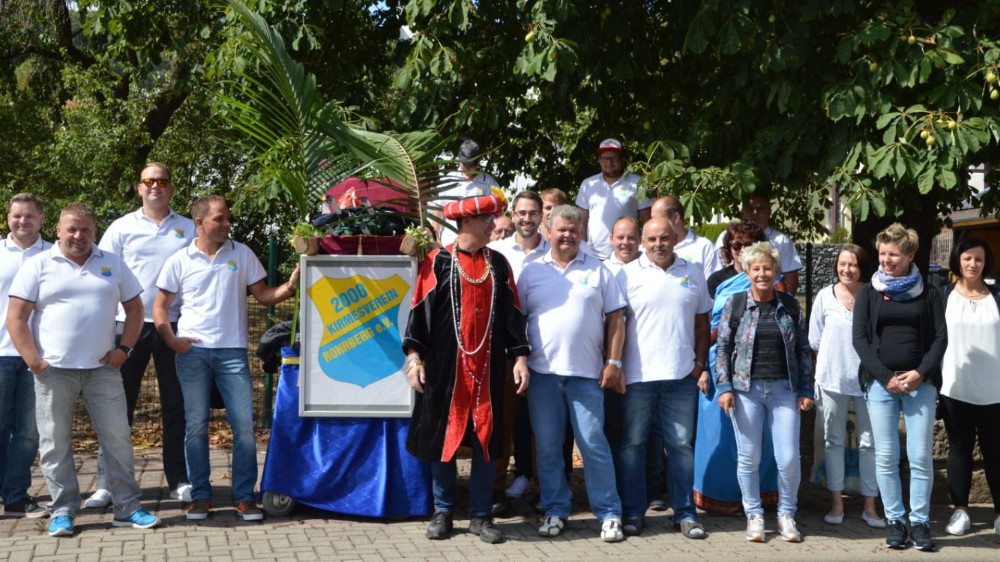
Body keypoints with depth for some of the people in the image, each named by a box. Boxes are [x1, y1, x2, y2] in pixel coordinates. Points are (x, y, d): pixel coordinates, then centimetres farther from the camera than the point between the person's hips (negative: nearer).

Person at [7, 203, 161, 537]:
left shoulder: (113, 265, 9)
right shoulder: (38, 266, 1)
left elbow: (134, 308, 14)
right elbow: (16, 318, -2)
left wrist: (123, 349, 2)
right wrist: (33, 360, -10)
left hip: (102, 369, 2)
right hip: (53, 371, -2)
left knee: (118, 439, 3)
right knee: (55, 444, 3)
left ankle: (127, 509, 12)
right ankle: (62, 512, 13)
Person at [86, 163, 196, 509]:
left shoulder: (188, 230, 7)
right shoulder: (122, 228, 4)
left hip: (174, 325, 1)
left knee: (175, 405, 7)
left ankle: (179, 480, 14)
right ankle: (107, 481, 7)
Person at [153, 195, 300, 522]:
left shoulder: (242, 254, 6)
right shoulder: (179, 262, 4)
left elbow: (263, 295, 7)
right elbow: (160, 306, 9)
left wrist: (289, 288, -12)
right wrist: (171, 340, -5)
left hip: (232, 351, 1)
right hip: (192, 351, 0)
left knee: (244, 425, -2)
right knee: (195, 425, 4)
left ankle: (244, 496, 7)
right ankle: (200, 495, 14)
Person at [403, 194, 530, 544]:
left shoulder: (498, 263, 7)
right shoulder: (437, 261, -3)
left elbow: (511, 313, 9)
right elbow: (420, 310, -3)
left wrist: (519, 357, 1)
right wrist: (414, 356, -10)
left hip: (487, 366, 3)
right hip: (444, 365, -3)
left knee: (485, 440, 4)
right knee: (442, 436, 4)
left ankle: (480, 515, 15)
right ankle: (443, 512, 17)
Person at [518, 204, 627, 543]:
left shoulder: (598, 270, 5)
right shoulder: (531, 272, 7)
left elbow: (615, 319, 4)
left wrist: (613, 362, -3)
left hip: (587, 373, -1)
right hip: (542, 372, 2)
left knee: (594, 444, -1)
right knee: (547, 447, 7)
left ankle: (609, 513, 7)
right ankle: (555, 511, 18)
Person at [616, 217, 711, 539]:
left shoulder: (692, 273, 9)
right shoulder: (627, 275, 0)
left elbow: (702, 322, 14)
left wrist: (701, 364, 6)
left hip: (682, 376, 2)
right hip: (638, 376, -2)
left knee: (682, 445, 6)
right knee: (633, 444, 4)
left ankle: (685, 513, 14)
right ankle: (633, 513, 14)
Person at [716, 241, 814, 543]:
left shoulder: (790, 305, 6)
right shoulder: (735, 304, 1)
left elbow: (803, 350, 9)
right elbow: (723, 348, 2)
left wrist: (806, 390, 5)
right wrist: (724, 388, -5)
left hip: (784, 389, 1)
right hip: (747, 389, -1)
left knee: (789, 458, -1)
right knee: (749, 458, 4)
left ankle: (786, 514, 18)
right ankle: (754, 515, 19)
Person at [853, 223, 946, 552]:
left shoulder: (928, 293, 7)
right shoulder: (869, 293, 7)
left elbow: (940, 337, 3)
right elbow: (859, 338, 1)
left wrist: (920, 373, -11)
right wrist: (885, 377, -10)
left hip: (921, 382, 0)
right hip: (880, 382, 0)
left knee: (920, 457, -3)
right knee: (886, 457, 0)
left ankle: (920, 523, 6)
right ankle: (895, 521, 9)